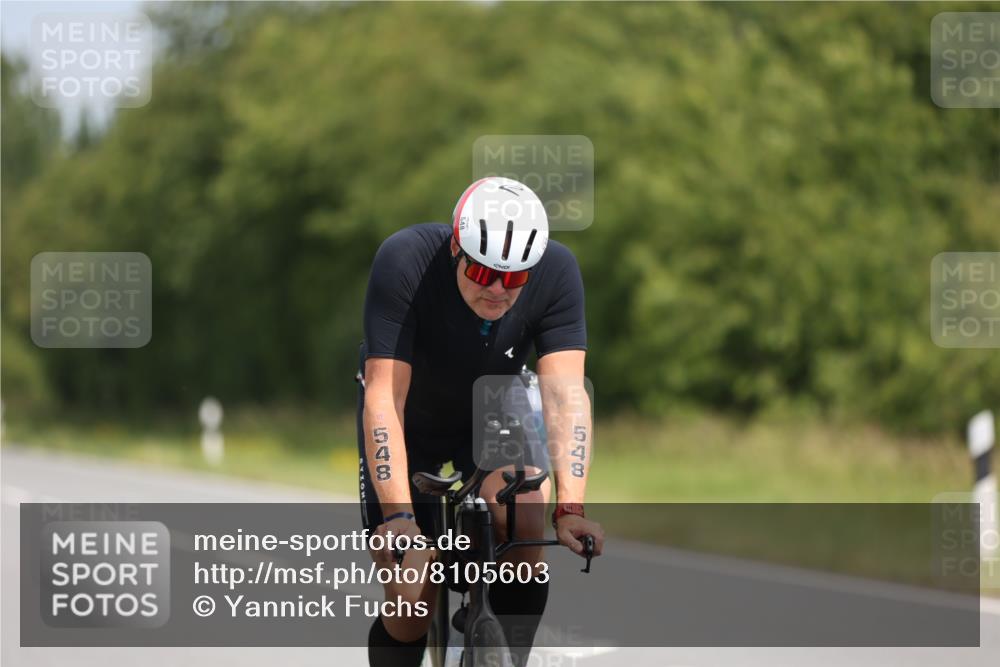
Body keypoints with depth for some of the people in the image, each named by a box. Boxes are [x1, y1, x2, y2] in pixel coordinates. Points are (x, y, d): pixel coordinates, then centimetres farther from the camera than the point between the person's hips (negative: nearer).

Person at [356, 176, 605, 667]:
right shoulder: (405, 262, -34)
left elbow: (564, 393, -32)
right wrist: (399, 517, -48)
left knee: (524, 523, -28)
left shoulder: (557, 272, -28)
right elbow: (384, 397, -39)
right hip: (411, 423, -2)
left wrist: (569, 507, -45)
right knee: (410, 602, -8)